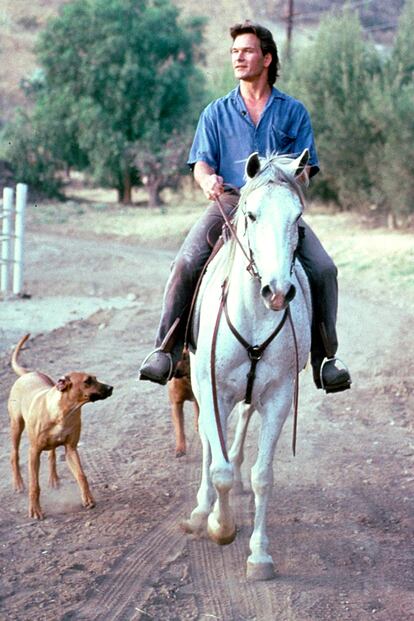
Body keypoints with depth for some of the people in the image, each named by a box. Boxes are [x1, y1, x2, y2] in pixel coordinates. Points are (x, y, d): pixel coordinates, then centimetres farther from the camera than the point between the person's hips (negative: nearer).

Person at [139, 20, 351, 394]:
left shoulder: (293, 112, 12)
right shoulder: (216, 113, 15)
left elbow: (303, 168, 7)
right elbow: (201, 163, 8)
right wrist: (208, 180, -17)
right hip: (228, 202, 0)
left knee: (323, 269, -21)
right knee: (186, 264, -25)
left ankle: (325, 358, -10)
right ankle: (166, 350, -16)